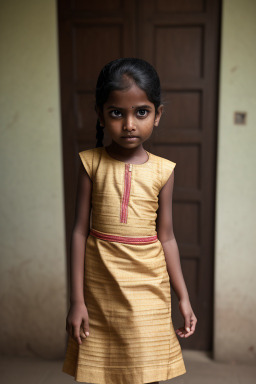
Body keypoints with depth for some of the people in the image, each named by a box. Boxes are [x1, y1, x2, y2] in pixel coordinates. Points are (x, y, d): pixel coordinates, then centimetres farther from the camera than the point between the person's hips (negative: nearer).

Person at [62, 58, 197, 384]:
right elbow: (80, 231, -4)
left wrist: (183, 297, 5)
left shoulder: (162, 170, -3)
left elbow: (166, 237, 2)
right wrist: (76, 300, -4)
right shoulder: (91, 163, -5)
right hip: (100, 287, 0)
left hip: (148, 288, 1)